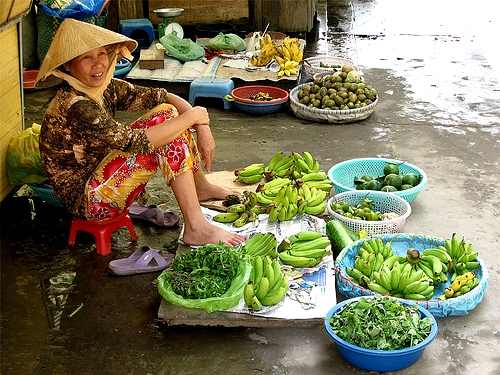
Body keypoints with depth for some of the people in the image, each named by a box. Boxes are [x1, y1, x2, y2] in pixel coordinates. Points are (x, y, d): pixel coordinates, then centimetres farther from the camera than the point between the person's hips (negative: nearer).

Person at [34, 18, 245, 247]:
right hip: (86, 200, -9)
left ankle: (201, 188, 16)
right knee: (166, 137, -19)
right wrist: (194, 116, -22)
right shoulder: (74, 106, -27)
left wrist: (203, 128, -13)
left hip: (104, 174, 9)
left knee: (168, 112, 2)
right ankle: (196, 229, -17)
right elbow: (136, 142, -31)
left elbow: (164, 97, 2)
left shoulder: (106, 88, -1)